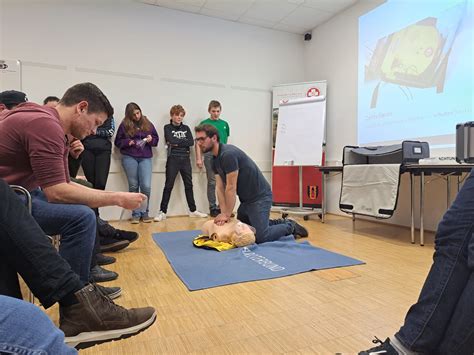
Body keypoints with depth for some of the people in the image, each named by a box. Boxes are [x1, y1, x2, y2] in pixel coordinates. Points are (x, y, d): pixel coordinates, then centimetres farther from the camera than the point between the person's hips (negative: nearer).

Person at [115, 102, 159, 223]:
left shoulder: (147, 124, 9)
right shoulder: (124, 125, 4)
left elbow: (156, 139, 15)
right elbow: (117, 142, 8)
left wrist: (151, 139, -7)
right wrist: (128, 142, -11)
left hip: (145, 158, 1)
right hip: (129, 158, -1)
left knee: (146, 186, -8)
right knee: (133, 186, 4)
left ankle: (144, 213, 8)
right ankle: (136, 214, 13)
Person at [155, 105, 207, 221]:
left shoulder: (186, 128, 13)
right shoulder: (167, 127, 5)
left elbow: (191, 142, -2)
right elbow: (171, 141, -13)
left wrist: (177, 143, -7)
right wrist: (184, 141, -4)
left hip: (185, 159, 4)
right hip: (173, 159, -3)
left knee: (189, 184, 8)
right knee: (168, 185, -2)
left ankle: (193, 210, 17)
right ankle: (162, 212, 4)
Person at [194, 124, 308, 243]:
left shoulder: (228, 154, -25)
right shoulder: (215, 160, 7)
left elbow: (231, 188, -23)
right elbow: (220, 187, 2)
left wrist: (227, 215, -15)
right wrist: (223, 213, -7)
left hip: (259, 197, -10)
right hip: (246, 199, 10)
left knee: (261, 237, -14)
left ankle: (290, 227, 12)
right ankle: (279, 223, 30)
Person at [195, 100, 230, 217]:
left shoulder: (225, 124, 11)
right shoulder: (204, 123, 1)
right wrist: (198, 158, -8)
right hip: (210, 155, -3)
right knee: (212, 182, 4)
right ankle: (212, 207, 14)